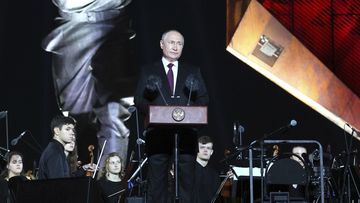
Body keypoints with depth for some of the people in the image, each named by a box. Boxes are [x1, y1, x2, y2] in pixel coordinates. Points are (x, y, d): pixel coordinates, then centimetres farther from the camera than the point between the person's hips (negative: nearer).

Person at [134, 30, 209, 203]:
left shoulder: (192, 71, 17)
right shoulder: (148, 71, 12)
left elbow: (203, 98, 11)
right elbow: (139, 99, 5)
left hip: (186, 131, 1)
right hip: (159, 131, -1)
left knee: (187, 175, -2)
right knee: (156, 177, -3)